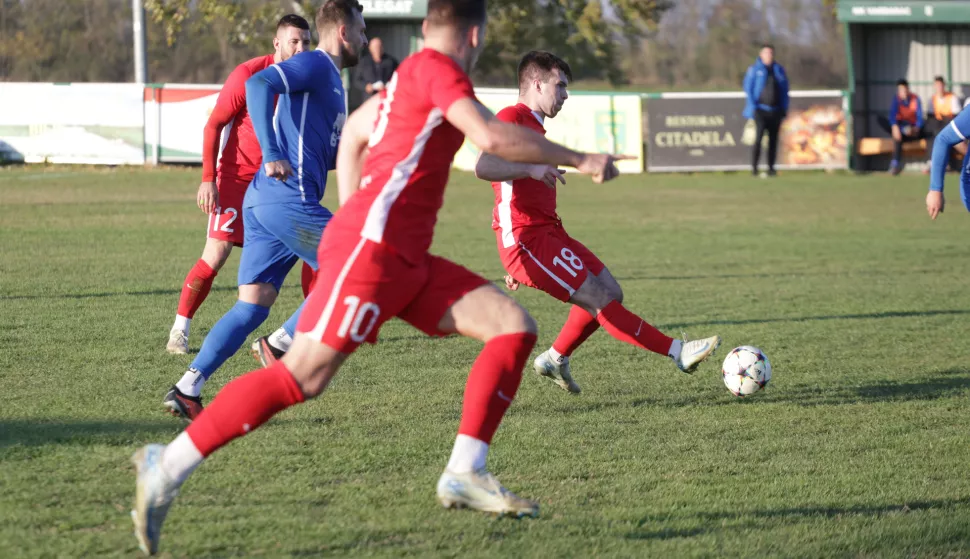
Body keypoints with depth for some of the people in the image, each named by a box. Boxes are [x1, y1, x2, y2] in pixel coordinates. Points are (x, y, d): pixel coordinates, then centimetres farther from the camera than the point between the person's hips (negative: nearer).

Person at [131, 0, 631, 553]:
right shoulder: (435, 67, -5)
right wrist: (577, 159, -8)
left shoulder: (408, 78, 22)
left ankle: (465, 473, -3)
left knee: (514, 325, 1)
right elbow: (492, 137, -17)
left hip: (407, 260, 10)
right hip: (371, 246, -10)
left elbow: (356, 130, 37)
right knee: (304, 376, -16)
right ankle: (169, 464, -12)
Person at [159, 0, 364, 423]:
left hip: (262, 200, 9)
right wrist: (271, 154, -27)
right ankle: (285, 345, -3)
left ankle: (187, 390, -4)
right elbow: (259, 83, -21)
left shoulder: (329, 78, 26)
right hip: (289, 199, -9)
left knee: (252, 305, 3)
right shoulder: (314, 65, -4)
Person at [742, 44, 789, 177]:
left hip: (775, 111, 4)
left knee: (773, 139, 4)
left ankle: (771, 169, 10)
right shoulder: (754, 69, 2)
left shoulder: (779, 70, 13)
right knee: (759, 137, -16)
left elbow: (784, 90, 16)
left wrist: (784, 109, 8)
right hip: (761, 110, -4)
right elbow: (748, 89, 0)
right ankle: (754, 168, -14)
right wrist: (753, 107, -9)